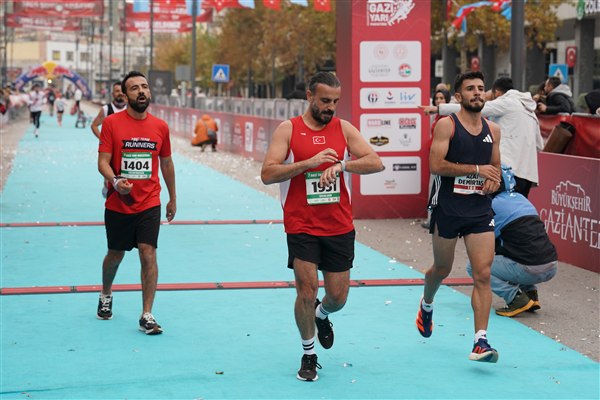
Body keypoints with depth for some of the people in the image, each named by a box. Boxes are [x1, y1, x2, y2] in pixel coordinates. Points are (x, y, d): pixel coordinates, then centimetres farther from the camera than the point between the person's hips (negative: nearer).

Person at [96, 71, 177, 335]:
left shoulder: (160, 127, 3)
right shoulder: (112, 123, -5)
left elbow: (166, 163, 15)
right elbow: (103, 162, -8)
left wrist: (173, 199, 20)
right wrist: (115, 181, -29)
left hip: (149, 204, 1)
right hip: (118, 204, -1)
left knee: (148, 253, -10)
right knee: (115, 255, 14)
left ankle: (147, 316, -6)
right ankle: (106, 296, 44)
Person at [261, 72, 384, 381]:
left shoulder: (344, 128, 3)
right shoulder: (288, 129, -4)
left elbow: (376, 163, -8)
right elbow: (267, 174, -13)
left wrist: (341, 164, -24)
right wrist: (309, 162, -22)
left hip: (339, 227, 3)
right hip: (301, 227, -3)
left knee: (338, 296, 8)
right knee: (307, 292, -7)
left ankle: (322, 315, 45)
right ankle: (309, 354, 15)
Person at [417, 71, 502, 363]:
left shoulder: (493, 130, 10)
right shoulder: (447, 125, -6)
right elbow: (436, 165, -16)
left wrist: (494, 180, 0)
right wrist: (477, 169, -18)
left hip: (480, 209, 3)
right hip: (448, 207, -3)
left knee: (483, 275, -8)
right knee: (442, 269, 15)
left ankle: (480, 342, -10)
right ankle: (427, 305, 48)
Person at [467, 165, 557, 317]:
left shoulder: (495, 204, -4)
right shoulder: (521, 199, 20)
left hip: (530, 270, -8)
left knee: (473, 265, 4)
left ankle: (517, 298, -6)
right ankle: (530, 292, 18)